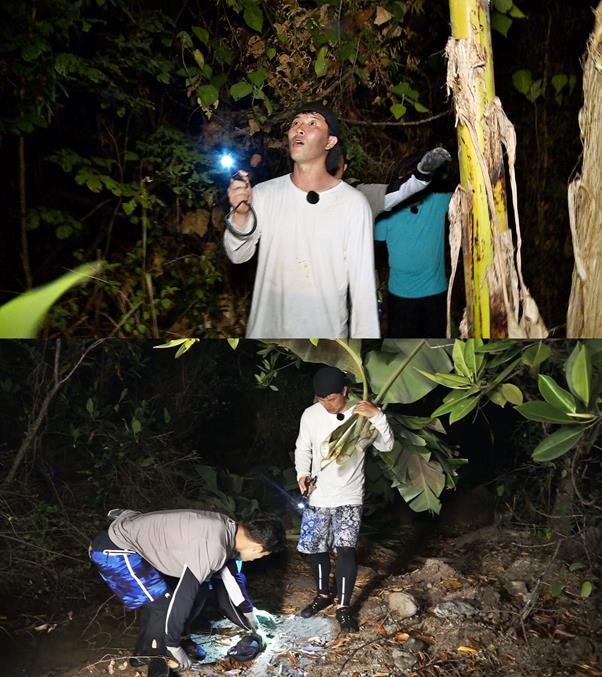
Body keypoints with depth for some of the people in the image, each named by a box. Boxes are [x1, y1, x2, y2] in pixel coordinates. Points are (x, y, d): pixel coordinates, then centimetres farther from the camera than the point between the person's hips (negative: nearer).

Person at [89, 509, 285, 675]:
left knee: (199, 591, 8)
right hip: (113, 549, -9)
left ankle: (164, 642, 22)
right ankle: (145, 658, 9)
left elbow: (229, 577, 17)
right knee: (164, 605, -13)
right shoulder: (212, 548, -30)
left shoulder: (228, 528, -1)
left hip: (138, 540, 9)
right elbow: (182, 596, -25)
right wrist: (174, 647, -12)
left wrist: (248, 612, 30)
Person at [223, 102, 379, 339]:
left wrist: (365, 335, -11)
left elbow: (362, 284, -12)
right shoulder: (264, 193, -3)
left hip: (327, 331, -3)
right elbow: (238, 255, -3)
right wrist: (240, 214, -21)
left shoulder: (354, 203, -13)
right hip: (265, 329, 3)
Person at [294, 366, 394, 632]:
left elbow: (386, 445, -18)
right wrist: (303, 474, -11)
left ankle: (344, 606, 5)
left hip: (349, 497, -3)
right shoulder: (311, 414, -6)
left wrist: (377, 415, -32)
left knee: (345, 549, -11)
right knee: (316, 548, 11)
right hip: (317, 496, 3)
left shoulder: (361, 414, -11)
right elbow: (303, 448, 7)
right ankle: (323, 595, 34)